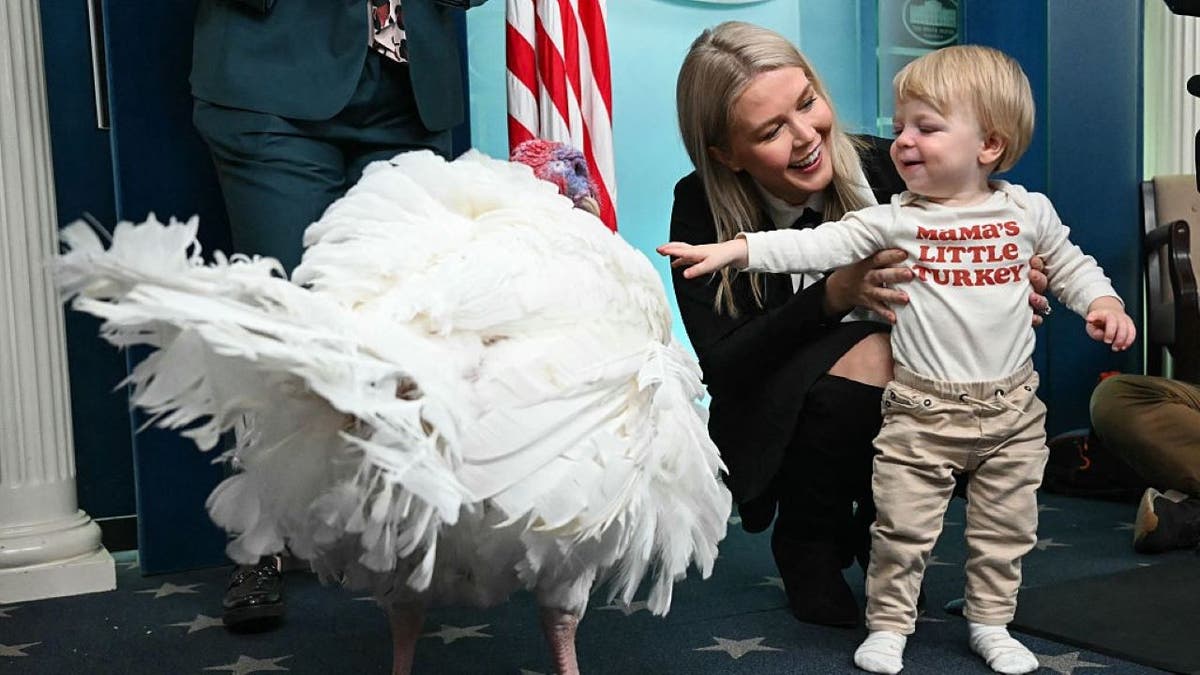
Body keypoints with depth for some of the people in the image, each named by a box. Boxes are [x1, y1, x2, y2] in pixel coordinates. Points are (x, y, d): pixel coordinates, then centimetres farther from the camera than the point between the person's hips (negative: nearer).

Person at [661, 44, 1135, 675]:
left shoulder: (1028, 211, 1)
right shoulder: (894, 219, -5)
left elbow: (1070, 265, 16)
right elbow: (818, 245, -14)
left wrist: (1103, 302, -3)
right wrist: (734, 248, -24)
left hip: (1011, 409, 2)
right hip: (922, 411, -2)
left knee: (1004, 528, 13)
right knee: (902, 527, 1)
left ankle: (990, 623, 32)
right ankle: (888, 624, 20)